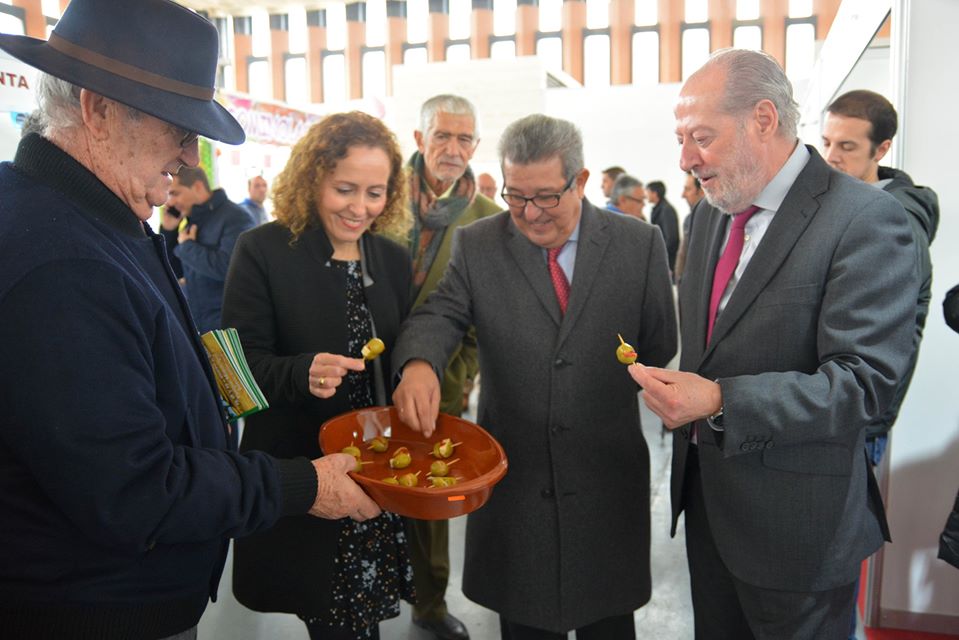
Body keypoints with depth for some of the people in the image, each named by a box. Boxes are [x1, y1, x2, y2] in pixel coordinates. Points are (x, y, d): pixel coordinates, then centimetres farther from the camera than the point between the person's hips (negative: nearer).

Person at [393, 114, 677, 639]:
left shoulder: (639, 244, -4)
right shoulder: (476, 246, -2)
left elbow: (660, 346, 2)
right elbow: (439, 315, -11)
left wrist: (610, 380, -7)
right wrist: (418, 364, -31)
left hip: (607, 479, 0)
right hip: (513, 474, 1)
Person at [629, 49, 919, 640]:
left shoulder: (865, 220, -18)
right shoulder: (713, 212, 7)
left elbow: (864, 380, -23)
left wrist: (721, 401, -31)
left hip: (794, 521, -7)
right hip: (708, 497, 7)